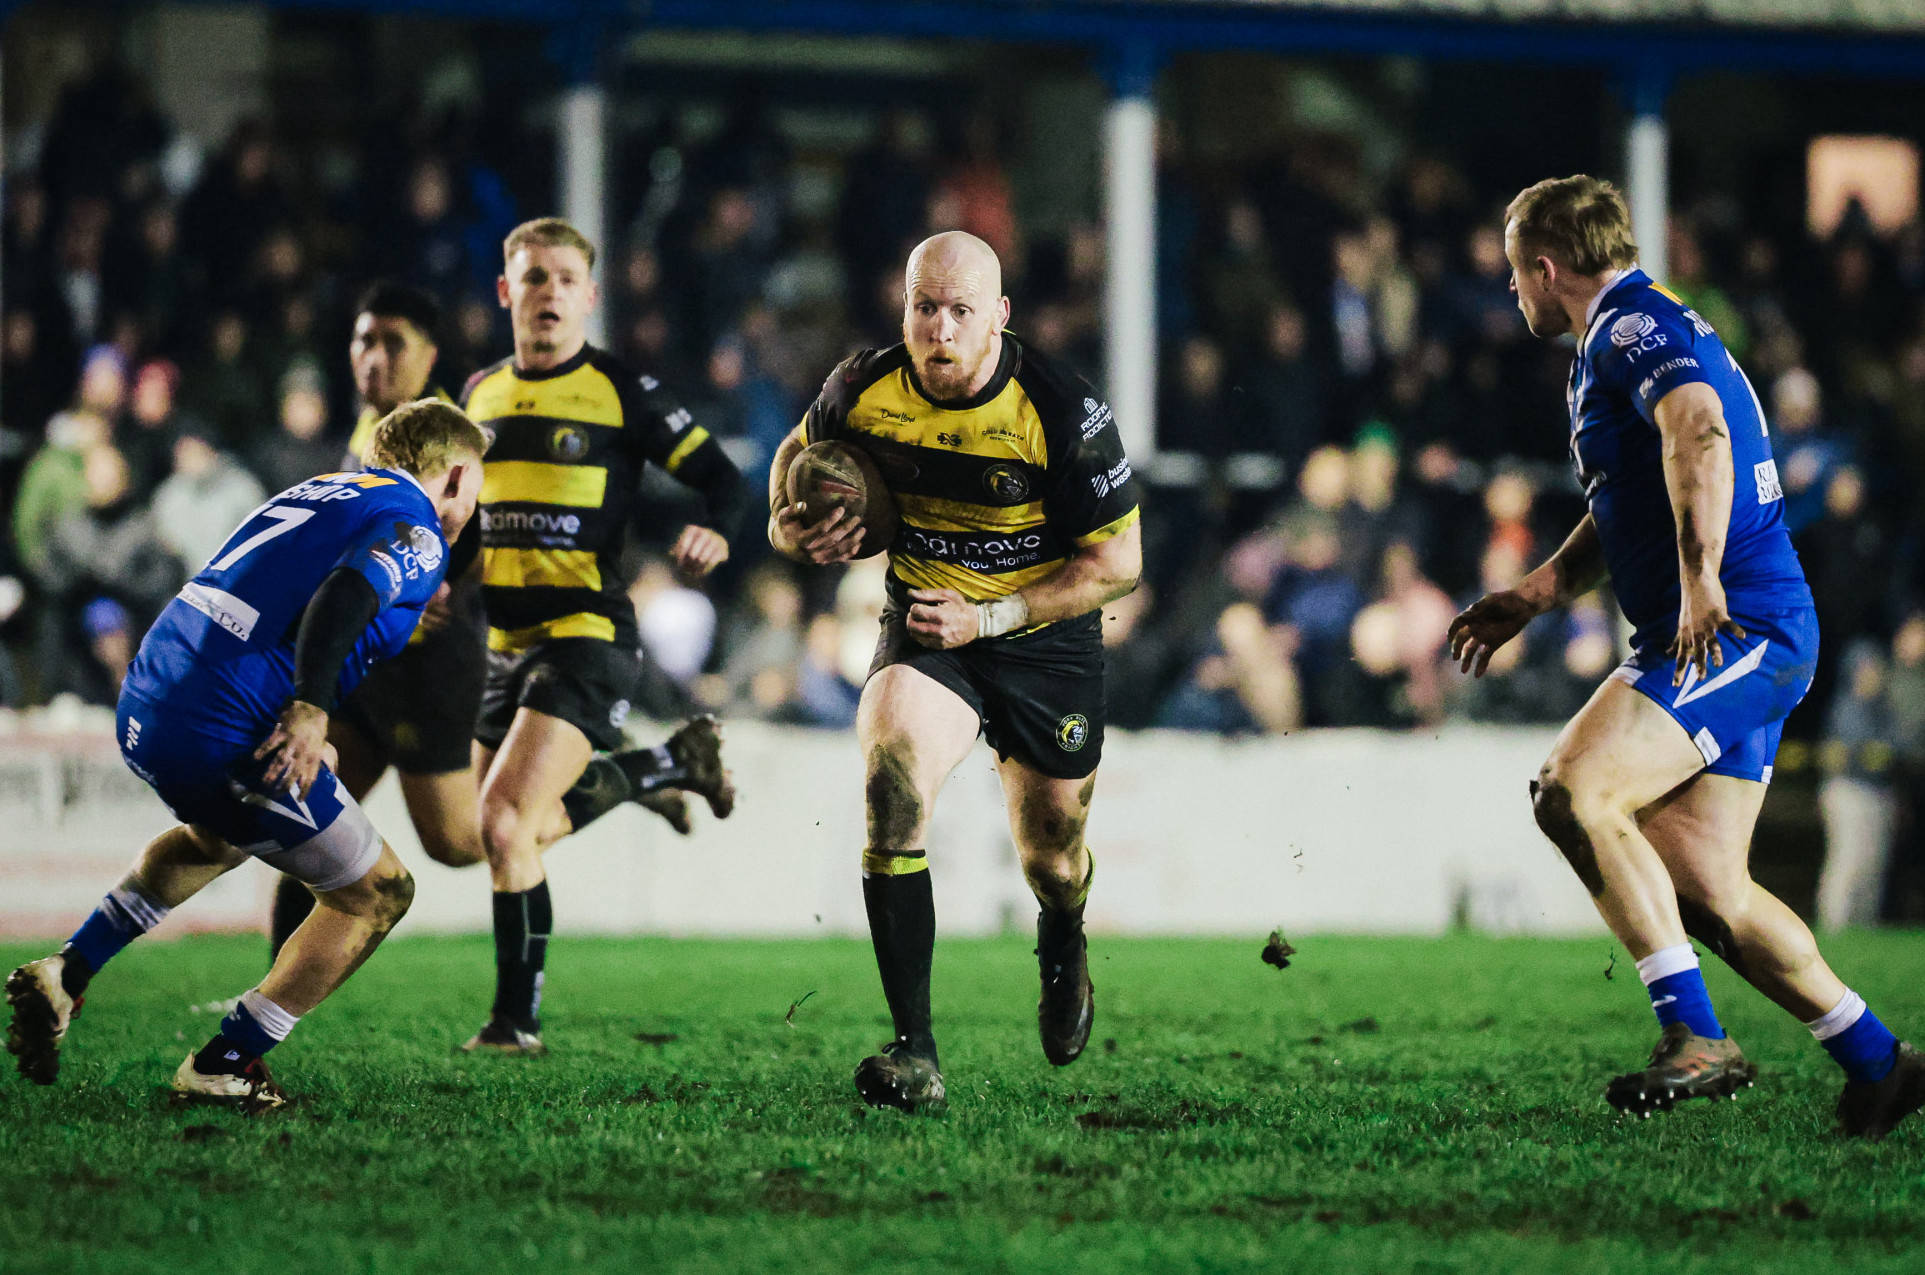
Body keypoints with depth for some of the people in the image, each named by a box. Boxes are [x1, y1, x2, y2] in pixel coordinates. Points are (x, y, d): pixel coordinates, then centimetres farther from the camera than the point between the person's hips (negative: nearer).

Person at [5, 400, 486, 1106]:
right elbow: (345, 592, -23)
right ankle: (223, 1064, 7)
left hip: (143, 706, 9)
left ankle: (65, 974, 27)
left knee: (219, 836, 40)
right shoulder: (414, 531, -2)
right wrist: (309, 711, -31)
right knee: (377, 893, 9)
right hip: (226, 739, -9)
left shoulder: (312, 493, 23)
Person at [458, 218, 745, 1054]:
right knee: (523, 832, 14)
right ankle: (672, 764, 37)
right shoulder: (481, 394, 12)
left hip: (588, 637, -7)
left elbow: (721, 477, -4)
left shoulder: (624, 393, -5)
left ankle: (518, 1018, -8)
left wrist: (713, 533, -25)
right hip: (505, 643, 7)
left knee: (504, 823, -19)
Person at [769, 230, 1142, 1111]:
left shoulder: (1064, 413, -22)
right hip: (926, 621, 1)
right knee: (892, 787, -29)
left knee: (1051, 861, 13)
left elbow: (1117, 563, -14)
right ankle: (915, 1053, -28)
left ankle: (1061, 942, 56)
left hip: (1048, 640, -1)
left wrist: (990, 617, -22)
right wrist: (789, 525, -10)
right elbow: (801, 451, 11)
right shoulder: (864, 391, -13)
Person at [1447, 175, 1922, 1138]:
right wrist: (1526, 600, 32)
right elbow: (1625, 515, 37)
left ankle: (1696, 1038, -24)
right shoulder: (1625, 337, 25)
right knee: (1703, 889, 7)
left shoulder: (1633, 327, -9)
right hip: (1736, 636, 10)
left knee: (1573, 791, -22)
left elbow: (1699, 434, -29)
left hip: (1739, 627, -10)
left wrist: (1701, 580, -38)